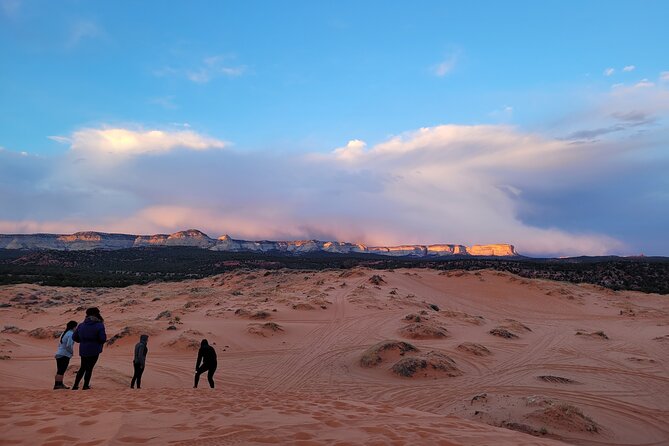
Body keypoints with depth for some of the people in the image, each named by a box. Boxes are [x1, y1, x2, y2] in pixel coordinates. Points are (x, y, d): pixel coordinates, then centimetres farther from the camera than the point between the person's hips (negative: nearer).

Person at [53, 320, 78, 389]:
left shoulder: (64, 333, 14)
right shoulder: (71, 334, -14)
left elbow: (59, 344, 19)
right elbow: (68, 346, -23)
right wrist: (72, 351, -5)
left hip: (59, 354, 9)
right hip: (65, 355, -9)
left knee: (59, 371, 15)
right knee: (61, 371, -5)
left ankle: (60, 384, 23)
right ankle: (57, 385, -4)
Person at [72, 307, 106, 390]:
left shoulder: (81, 325, 2)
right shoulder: (99, 325, -13)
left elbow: (74, 337, 5)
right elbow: (103, 339, -18)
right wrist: (99, 342, 5)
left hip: (83, 350, 5)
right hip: (94, 351, -4)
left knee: (82, 368, 20)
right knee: (89, 368, 7)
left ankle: (75, 385, 22)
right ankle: (85, 385, 10)